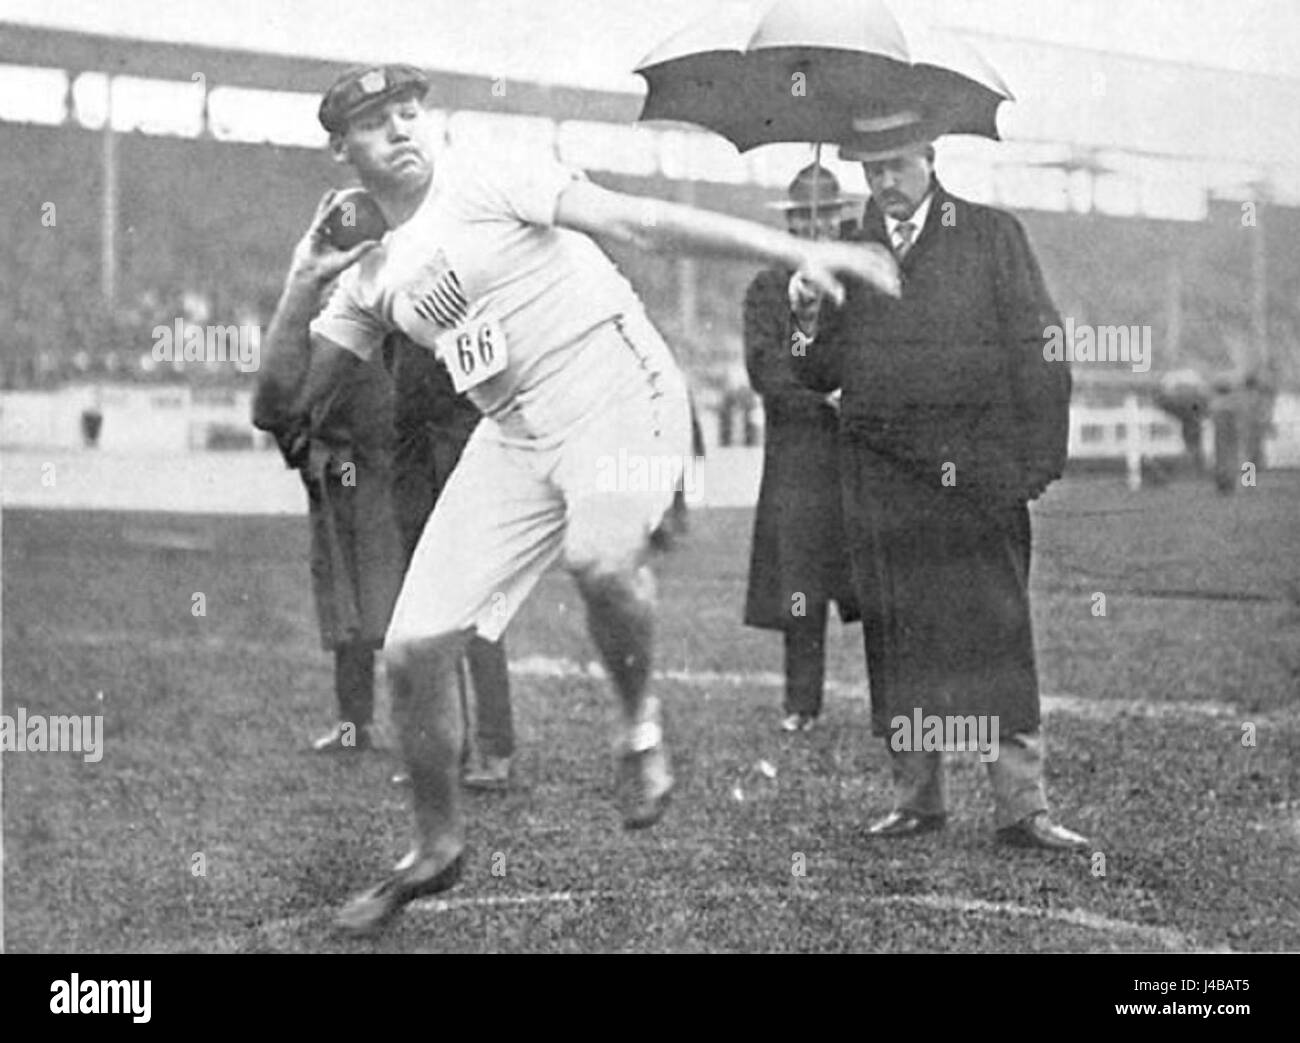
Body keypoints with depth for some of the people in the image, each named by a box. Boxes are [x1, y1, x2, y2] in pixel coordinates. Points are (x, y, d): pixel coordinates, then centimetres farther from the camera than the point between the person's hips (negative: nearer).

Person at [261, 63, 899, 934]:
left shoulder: (484, 181, -4)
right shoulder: (374, 273, 15)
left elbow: (641, 222, -13)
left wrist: (794, 251, -21)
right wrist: (303, 283, 0)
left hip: (618, 390, -6)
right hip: (512, 435, 6)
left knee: (601, 557, -37)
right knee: (415, 650, -1)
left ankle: (640, 724, -6)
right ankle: (437, 848, 21)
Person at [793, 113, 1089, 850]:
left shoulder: (993, 236, 4)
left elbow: (1040, 352, 2)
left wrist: (1039, 460, -6)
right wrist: (805, 311, -7)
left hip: (977, 470, -3)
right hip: (882, 477, 3)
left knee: (997, 636, -6)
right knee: (898, 639, 5)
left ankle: (1021, 805, -5)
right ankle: (918, 797, 14)